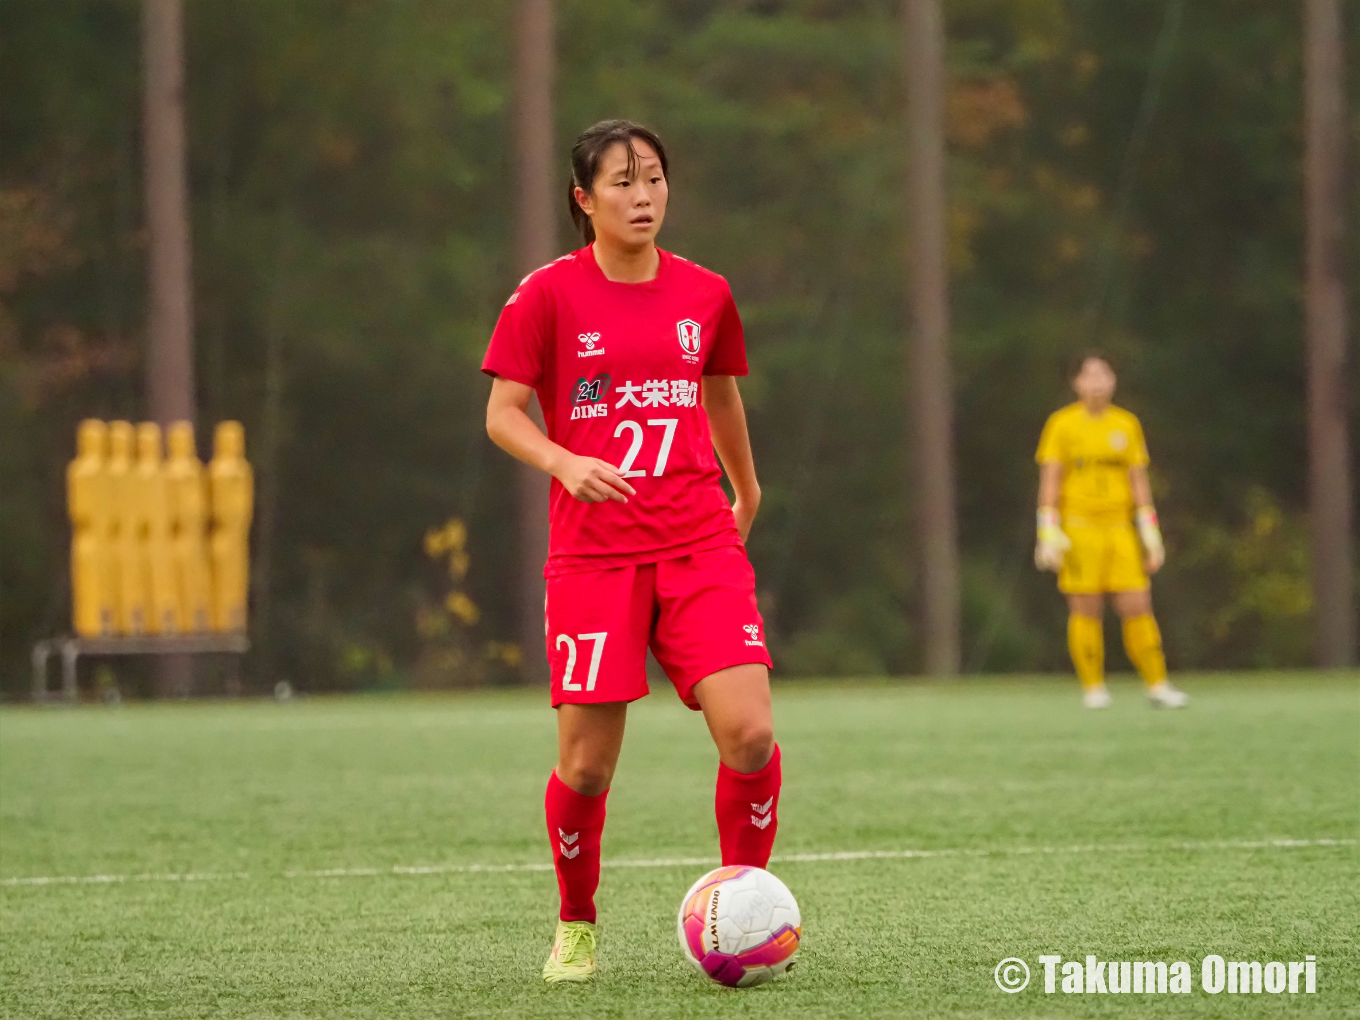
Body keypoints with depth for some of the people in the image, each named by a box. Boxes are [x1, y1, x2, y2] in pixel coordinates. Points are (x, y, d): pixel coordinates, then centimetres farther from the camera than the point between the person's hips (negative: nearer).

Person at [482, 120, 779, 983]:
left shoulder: (705, 295, 9)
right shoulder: (549, 295, -2)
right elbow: (502, 414, -1)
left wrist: (747, 493, 38)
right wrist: (565, 462, -20)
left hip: (700, 545, 2)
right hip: (593, 551, -2)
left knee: (750, 732, -14)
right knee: (588, 762, -4)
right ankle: (576, 927, 21)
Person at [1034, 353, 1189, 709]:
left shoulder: (1126, 424, 11)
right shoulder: (1061, 424, 1)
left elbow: (1139, 481, 13)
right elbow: (1049, 481, 0)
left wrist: (1151, 534, 8)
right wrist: (1048, 533, -8)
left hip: (1119, 527, 3)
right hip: (1078, 528, -3)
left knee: (1138, 607, -4)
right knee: (1086, 610, -3)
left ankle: (1157, 685, 2)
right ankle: (1093, 688, 5)